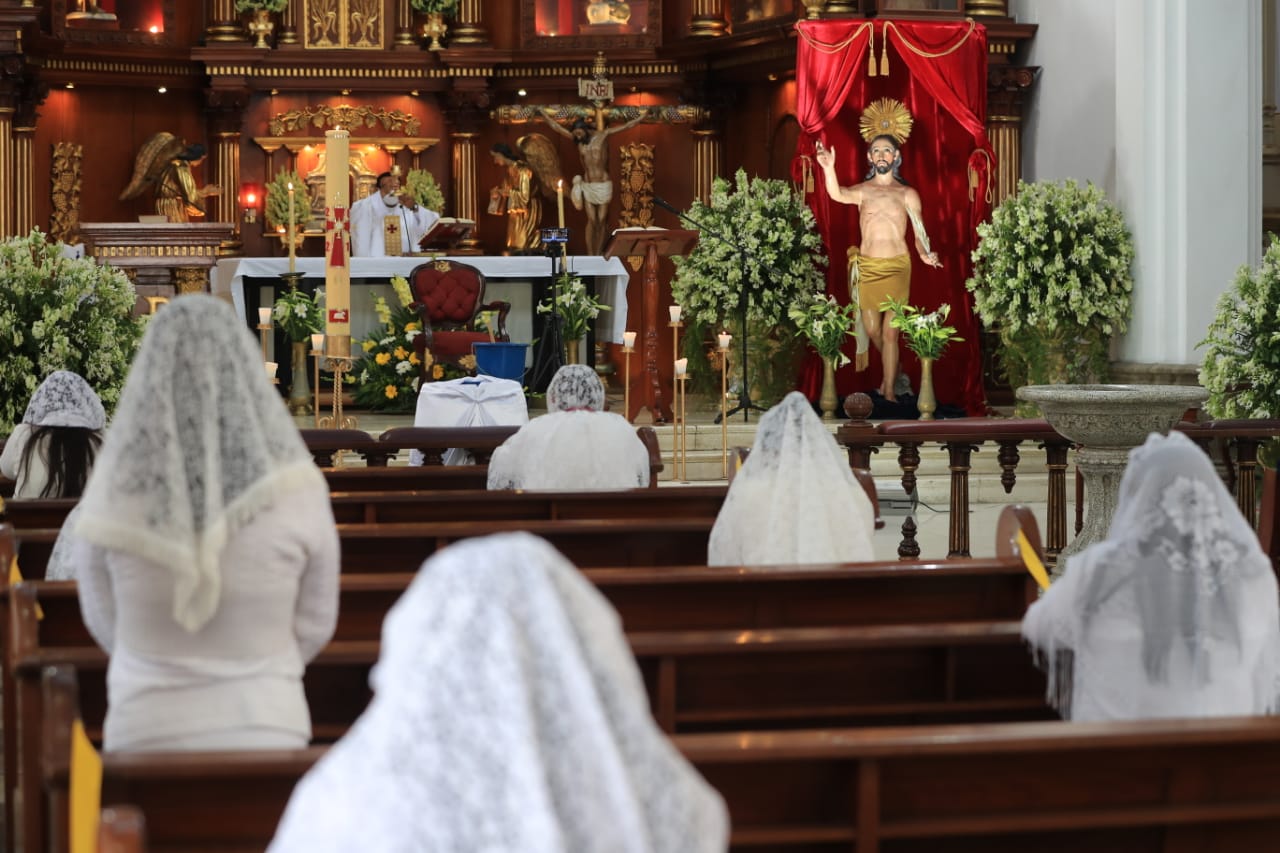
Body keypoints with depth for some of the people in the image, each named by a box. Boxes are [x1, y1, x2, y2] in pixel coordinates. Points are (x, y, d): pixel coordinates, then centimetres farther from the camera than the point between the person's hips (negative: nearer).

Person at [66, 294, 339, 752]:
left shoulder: (113, 497, -12)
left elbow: (105, 619, 3)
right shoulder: (295, 494, -13)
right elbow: (314, 623, -1)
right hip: (262, 728, 0)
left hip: (148, 732, 0)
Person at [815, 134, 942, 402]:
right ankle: (891, 371, 34)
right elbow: (838, 194, -17)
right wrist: (829, 168, -36)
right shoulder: (862, 191, 6)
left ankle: (889, 391, -2)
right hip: (867, 266, 2)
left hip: (897, 266, -1)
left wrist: (925, 254, -18)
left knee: (890, 331, -6)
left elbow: (919, 231, 4)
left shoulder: (907, 194, 6)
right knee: (872, 329, 6)